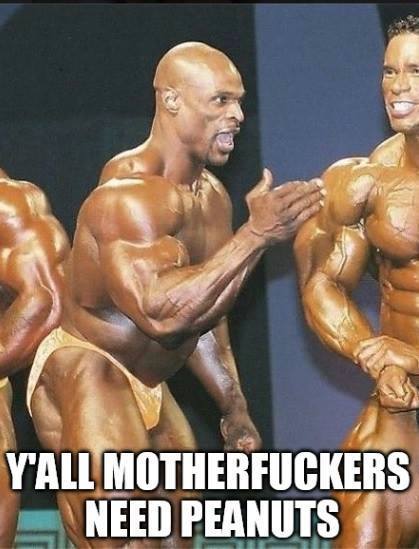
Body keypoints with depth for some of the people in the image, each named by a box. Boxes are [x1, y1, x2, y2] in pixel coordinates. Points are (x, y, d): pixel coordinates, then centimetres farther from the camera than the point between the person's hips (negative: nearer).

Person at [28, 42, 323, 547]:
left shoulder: (212, 196, 7)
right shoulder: (130, 194, -23)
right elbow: (160, 311, -36)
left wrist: (233, 408, 21)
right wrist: (255, 235, -32)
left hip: (145, 389, 10)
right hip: (84, 378, -10)